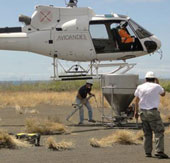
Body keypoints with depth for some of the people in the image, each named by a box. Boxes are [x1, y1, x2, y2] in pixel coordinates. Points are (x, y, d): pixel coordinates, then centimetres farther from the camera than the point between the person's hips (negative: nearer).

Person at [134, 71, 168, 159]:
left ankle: (148, 152, 10)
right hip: (153, 112, -5)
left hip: (143, 112, 5)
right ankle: (159, 151, -15)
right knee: (159, 132, -4)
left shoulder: (140, 87, 8)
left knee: (147, 133, 12)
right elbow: (163, 94, 14)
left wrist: (136, 111, 26)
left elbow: (136, 100, 17)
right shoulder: (156, 86, -5)